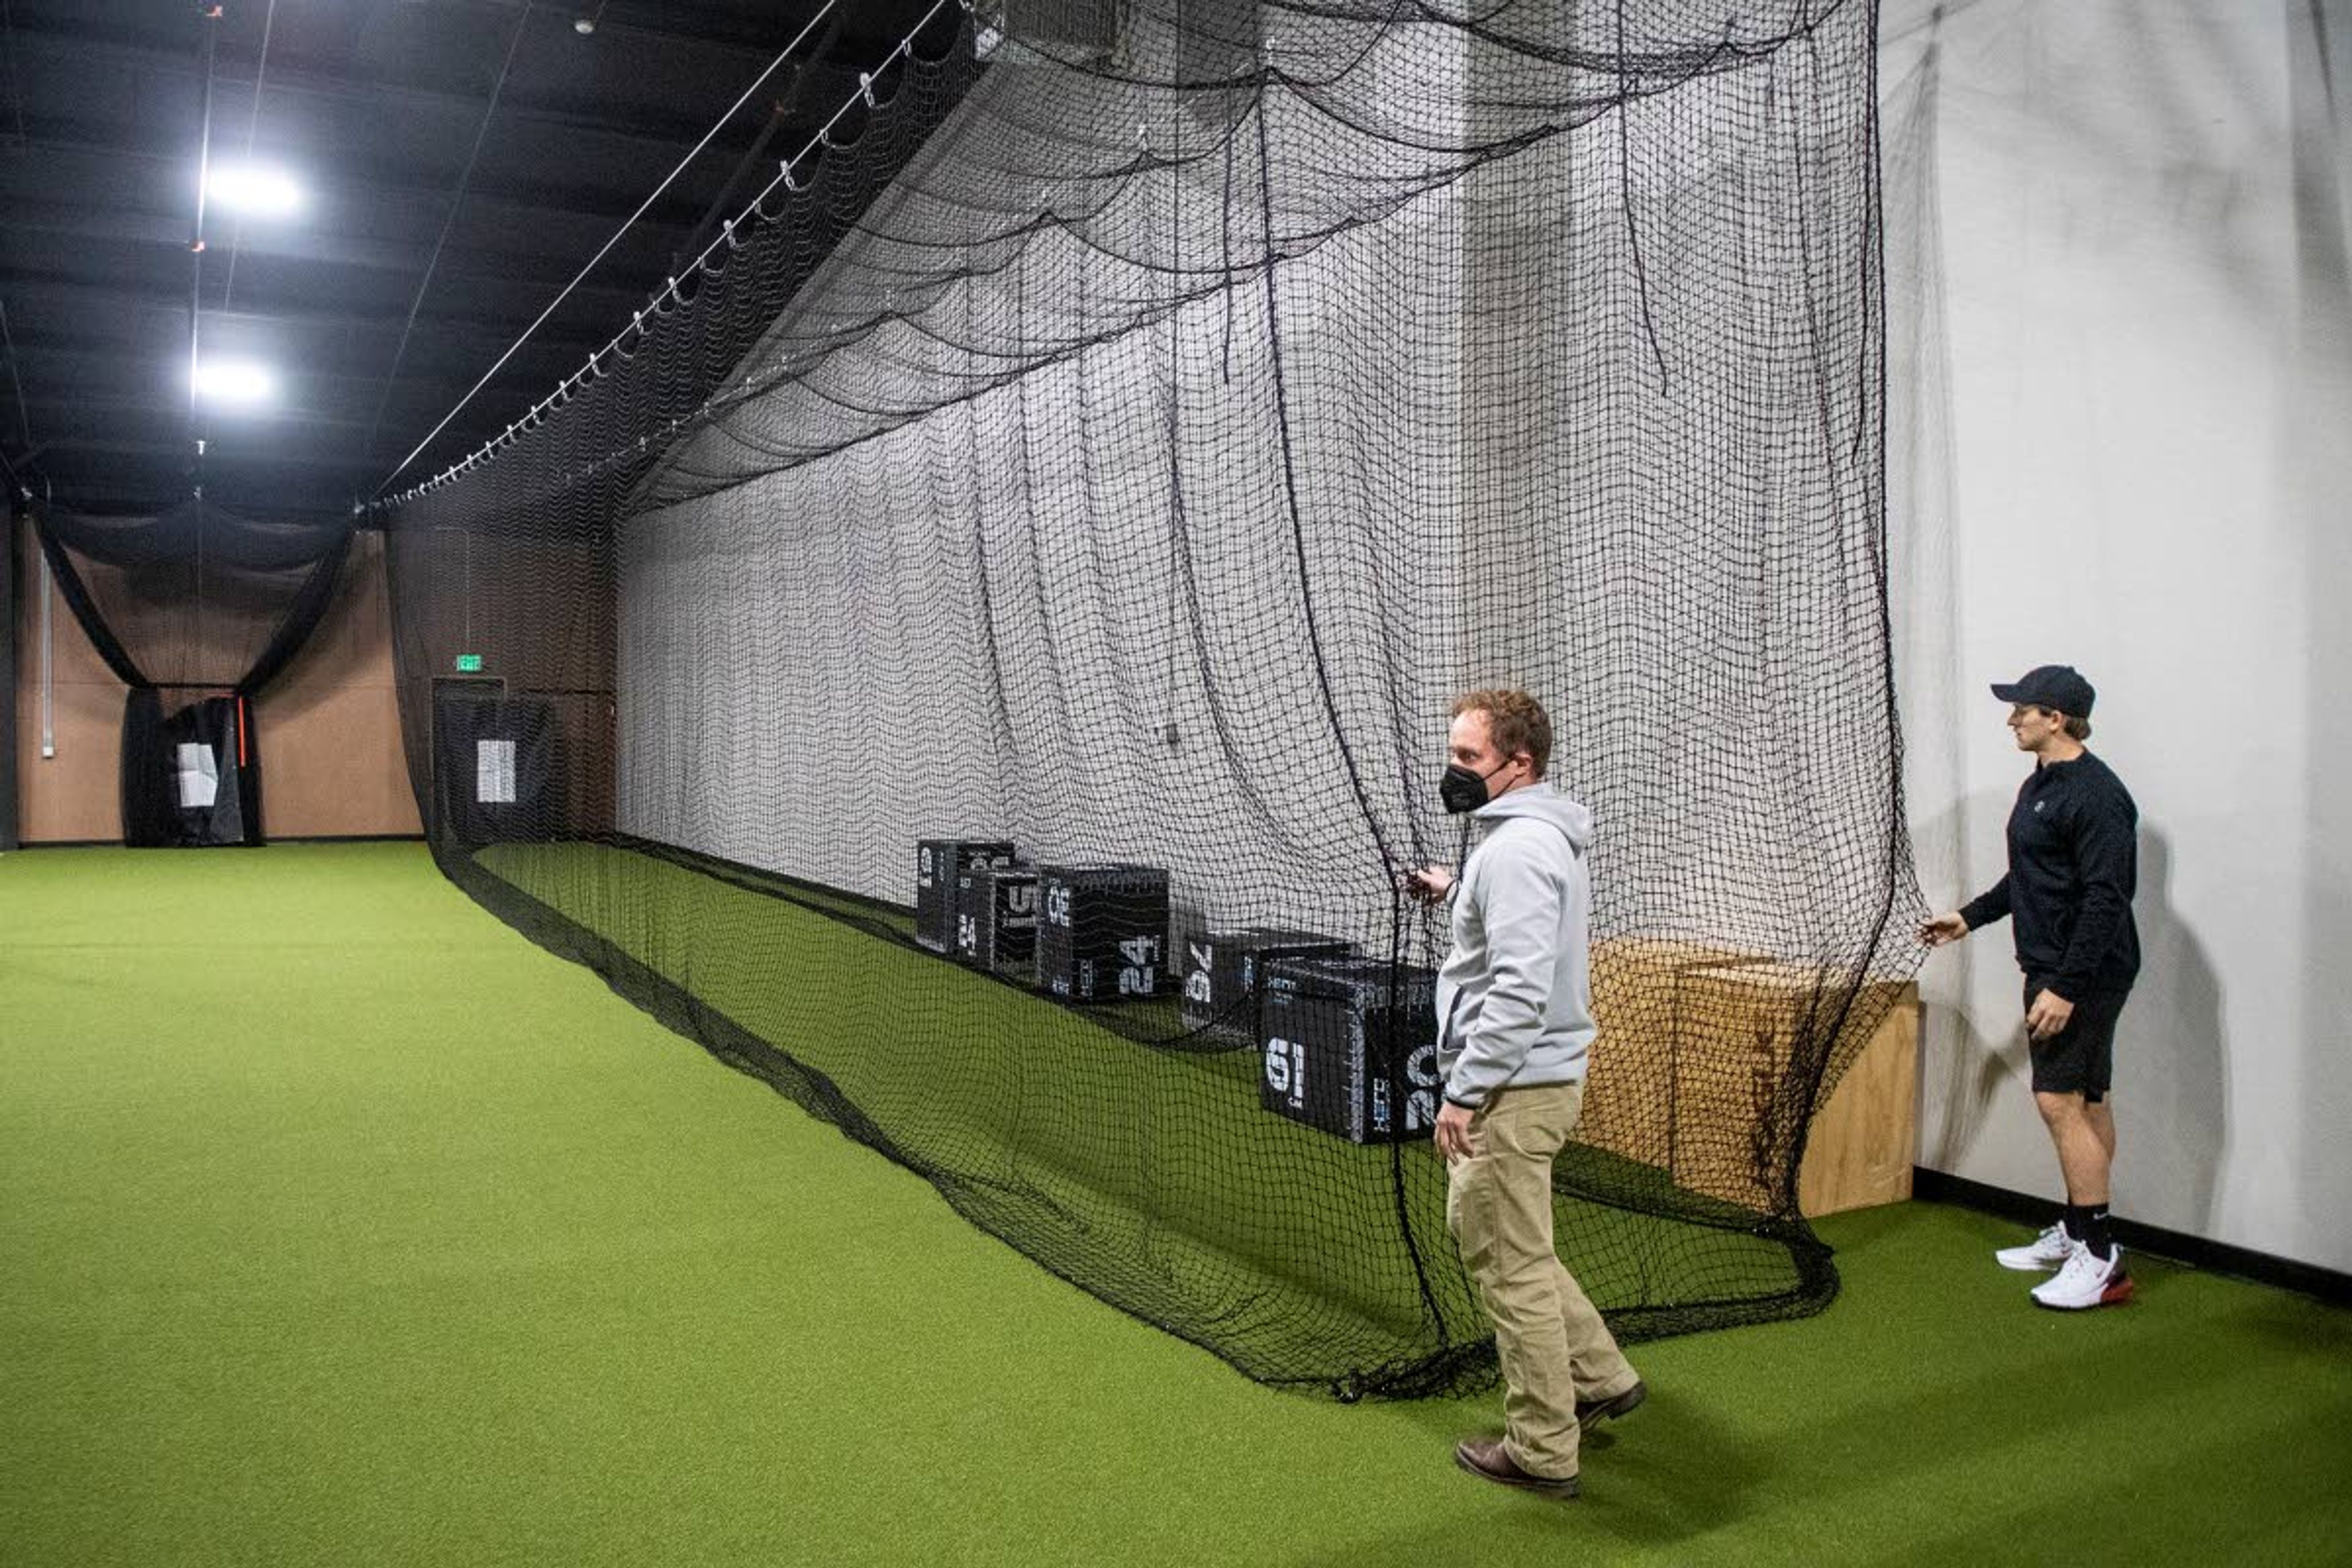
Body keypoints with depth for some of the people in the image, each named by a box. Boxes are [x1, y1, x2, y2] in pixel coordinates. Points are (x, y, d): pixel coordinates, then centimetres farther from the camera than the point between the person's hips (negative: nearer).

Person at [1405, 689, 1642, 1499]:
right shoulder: (1538, 834, 12)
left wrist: (1464, 1091, -24)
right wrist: (1458, 893, 19)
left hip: (1514, 1087, -11)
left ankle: (1543, 1452, 15)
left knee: (1512, 1265, 1)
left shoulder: (1518, 847, -21)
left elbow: (1520, 989, -28)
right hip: (1532, 1076, 11)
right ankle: (1599, 1377, 31)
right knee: (1481, 1228, 23)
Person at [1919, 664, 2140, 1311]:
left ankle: (2101, 1259, -4)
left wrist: (2066, 985, -25)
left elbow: (2106, 899, -23)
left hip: (2084, 974, -10)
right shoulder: (2040, 784, 13)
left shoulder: (2096, 795, -18)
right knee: (2085, 1101, 15)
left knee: (2060, 1100, -10)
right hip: (2051, 969, 10)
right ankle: (2075, 1233, 23)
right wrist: (1971, 916, 26)